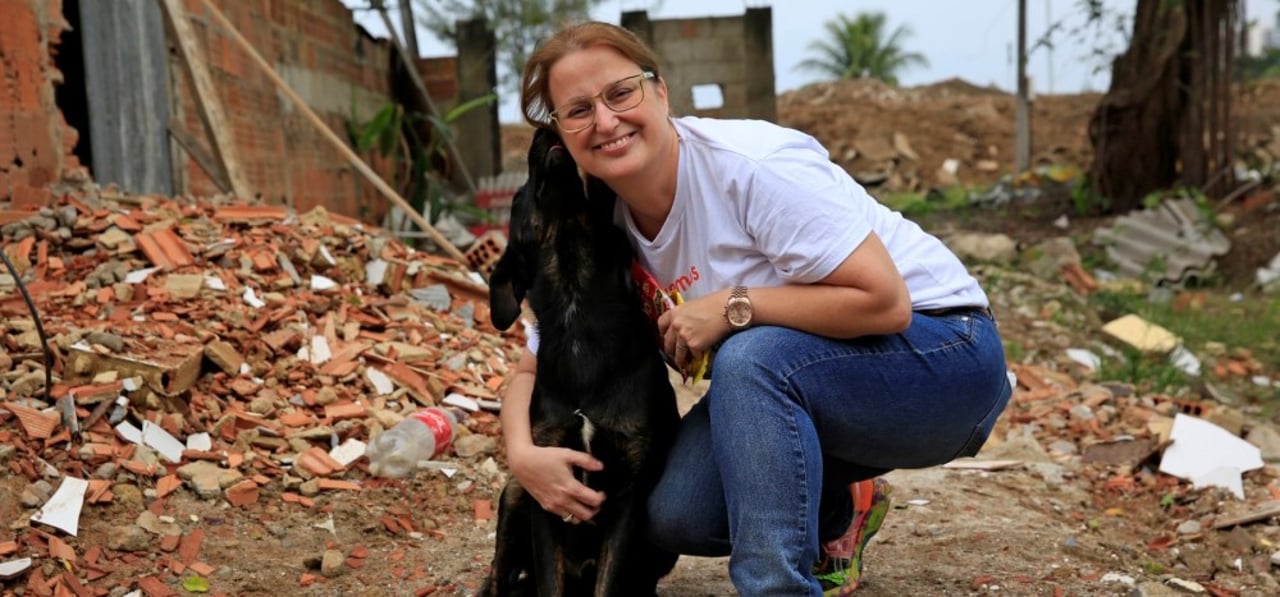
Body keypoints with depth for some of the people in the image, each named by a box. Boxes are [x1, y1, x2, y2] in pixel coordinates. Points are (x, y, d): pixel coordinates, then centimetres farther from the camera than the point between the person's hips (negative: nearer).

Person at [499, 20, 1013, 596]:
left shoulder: (748, 165, -25)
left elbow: (884, 300, -27)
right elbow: (536, 366, 2)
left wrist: (733, 307, -25)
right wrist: (522, 453, -18)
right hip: (798, 381, 7)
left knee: (749, 357, -33)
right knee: (677, 514, -13)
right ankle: (837, 511, 15)